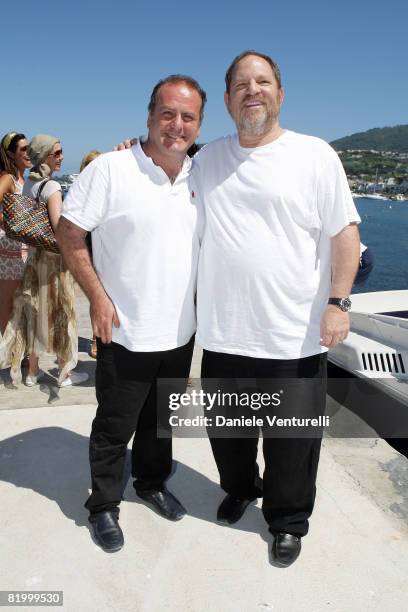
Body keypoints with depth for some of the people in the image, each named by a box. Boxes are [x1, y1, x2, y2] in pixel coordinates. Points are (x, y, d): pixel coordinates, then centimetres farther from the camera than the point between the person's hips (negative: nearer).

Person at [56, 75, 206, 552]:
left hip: (180, 333, 5)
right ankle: (103, 506, 32)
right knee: (114, 428, 10)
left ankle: (152, 483, 45)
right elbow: (69, 235, -11)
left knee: (161, 421, 22)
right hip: (126, 334, -5)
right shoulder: (110, 169, -13)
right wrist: (98, 297, -16)